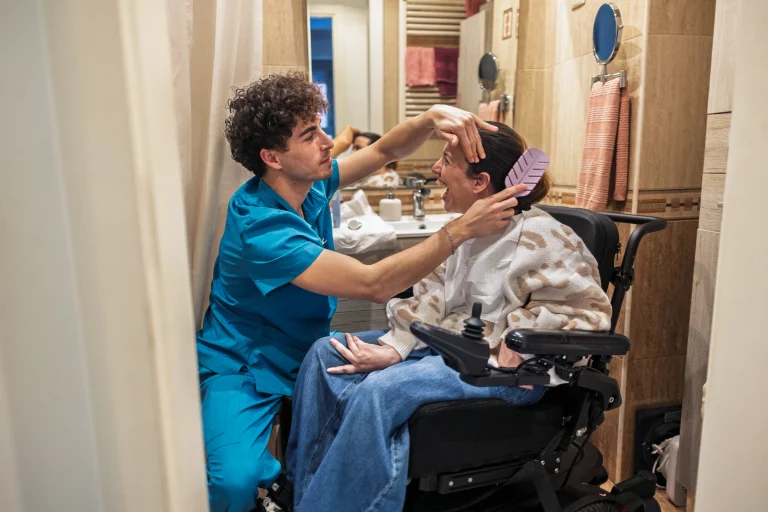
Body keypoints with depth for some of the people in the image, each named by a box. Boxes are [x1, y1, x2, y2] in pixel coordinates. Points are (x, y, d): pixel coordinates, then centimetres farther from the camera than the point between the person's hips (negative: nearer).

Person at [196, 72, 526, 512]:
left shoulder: (310, 183, -5)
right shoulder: (259, 226, -29)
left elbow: (384, 152, 3)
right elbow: (374, 284, -34)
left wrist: (432, 118, -18)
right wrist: (462, 229, -32)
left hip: (307, 352, 7)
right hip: (243, 370, -7)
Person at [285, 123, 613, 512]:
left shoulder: (540, 239, -15)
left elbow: (590, 312, -13)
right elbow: (432, 296, 3)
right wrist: (393, 347, -10)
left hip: (503, 368, -8)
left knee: (378, 390, -32)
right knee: (326, 353, 0)